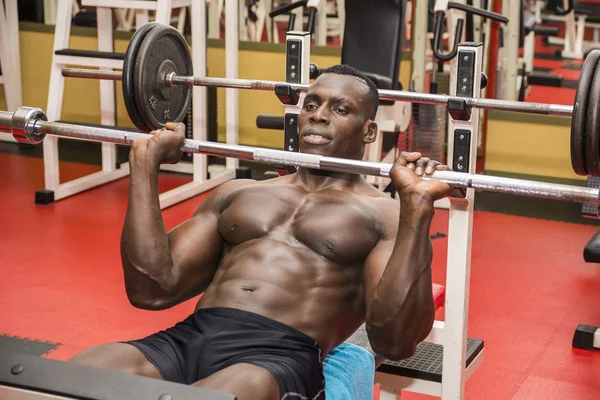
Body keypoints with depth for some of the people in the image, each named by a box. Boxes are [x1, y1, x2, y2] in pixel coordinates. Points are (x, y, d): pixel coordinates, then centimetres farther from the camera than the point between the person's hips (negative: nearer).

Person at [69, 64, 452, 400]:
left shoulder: (384, 216, 11)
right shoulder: (239, 193, 25)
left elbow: (395, 341, -6)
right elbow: (153, 290, 14)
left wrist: (417, 208, -13)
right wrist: (146, 164, 14)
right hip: (187, 338, 4)